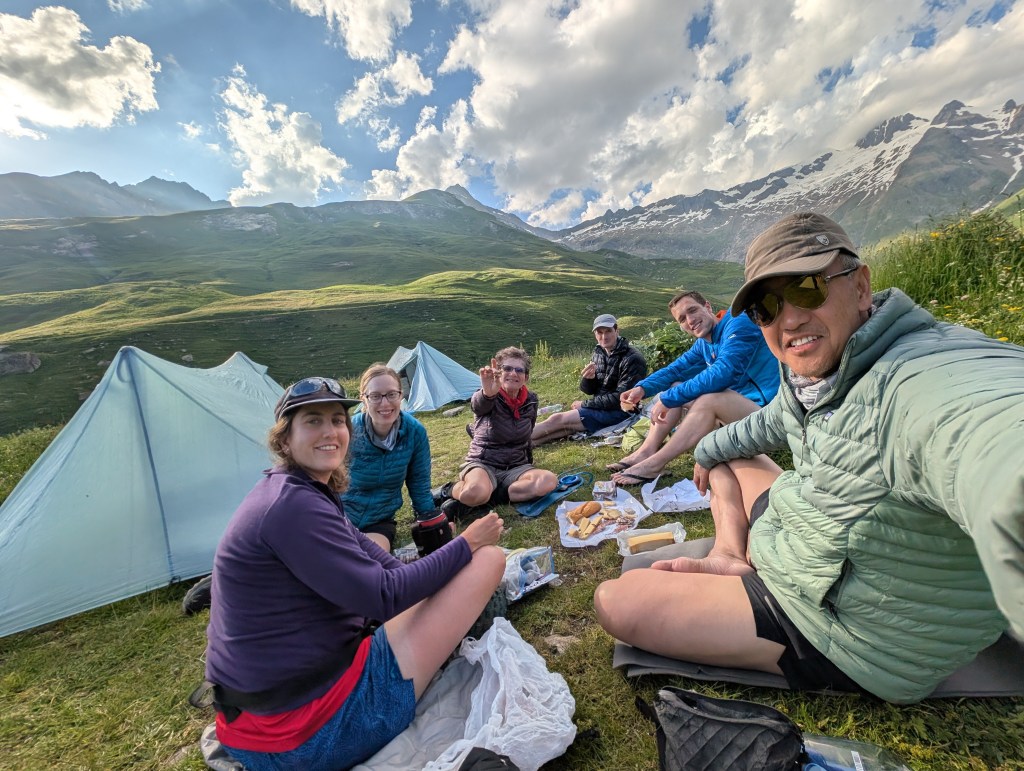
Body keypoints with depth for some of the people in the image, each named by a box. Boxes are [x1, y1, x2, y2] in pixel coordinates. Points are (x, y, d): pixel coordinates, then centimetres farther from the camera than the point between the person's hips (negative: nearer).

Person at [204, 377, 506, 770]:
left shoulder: (302, 494, 6)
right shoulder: (293, 506, -24)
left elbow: (371, 558, 10)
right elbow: (383, 597, -24)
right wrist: (466, 543, -13)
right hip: (314, 731, -9)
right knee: (487, 558, -12)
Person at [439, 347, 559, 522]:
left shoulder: (531, 401, 1)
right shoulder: (488, 399, -13)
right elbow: (478, 404, -39)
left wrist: (529, 463, 21)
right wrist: (487, 393, -62)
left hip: (516, 467, 5)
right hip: (482, 464, -5)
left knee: (549, 481, -26)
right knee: (475, 492, -39)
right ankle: (451, 490, -2)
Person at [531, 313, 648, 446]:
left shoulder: (633, 359, -16)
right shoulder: (599, 353, 5)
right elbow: (588, 390, 9)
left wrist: (585, 404, -12)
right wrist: (588, 379, -16)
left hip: (618, 412, -7)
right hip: (600, 406, 7)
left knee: (557, 420, -17)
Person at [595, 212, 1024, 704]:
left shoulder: (937, 380, -33)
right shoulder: (810, 375, -5)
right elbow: (769, 426, 17)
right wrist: (708, 451, 31)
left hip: (849, 633, -8)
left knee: (615, 604, -17)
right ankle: (731, 558, 9)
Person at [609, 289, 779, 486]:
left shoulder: (737, 324, -16)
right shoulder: (703, 344, 9)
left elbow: (721, 374, -28)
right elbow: (676, 369, 9)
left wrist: (668, 399, -26)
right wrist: (642, 388, -11)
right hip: (736, 405, 9)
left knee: (709, 399, -34)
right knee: (675, 388, 3)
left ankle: (654, 465, -28)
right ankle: (646, 452, -11)